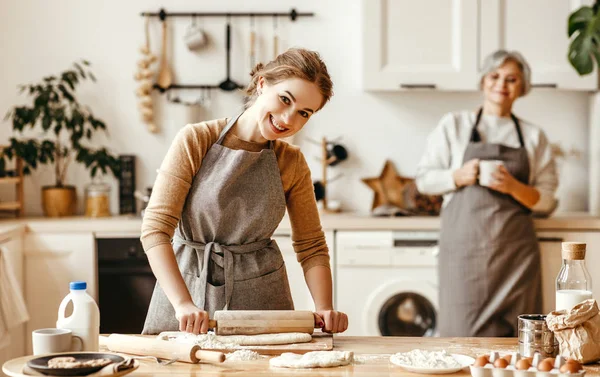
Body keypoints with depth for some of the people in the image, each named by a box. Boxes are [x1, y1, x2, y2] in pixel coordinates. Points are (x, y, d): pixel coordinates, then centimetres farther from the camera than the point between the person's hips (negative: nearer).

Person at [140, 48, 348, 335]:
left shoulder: (292, 163, 1)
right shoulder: (196, 141, -9)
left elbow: (311, 245, 6)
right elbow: (155, 227, -15)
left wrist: (324, 308, -9)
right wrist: (183, 304, -25)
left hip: (261, 295, 2)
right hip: (189, 283, -2)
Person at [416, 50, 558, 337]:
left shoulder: (534, 137, 12)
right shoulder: (453, 125, 9)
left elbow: (547, 201, 9)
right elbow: (424, 179, 8)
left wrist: (514, 187, -10)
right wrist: (459, 176, -10)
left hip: (515, 249, 1)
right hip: (464, 245, -1)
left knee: (511, 336, -1)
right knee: (462, 331, -5)